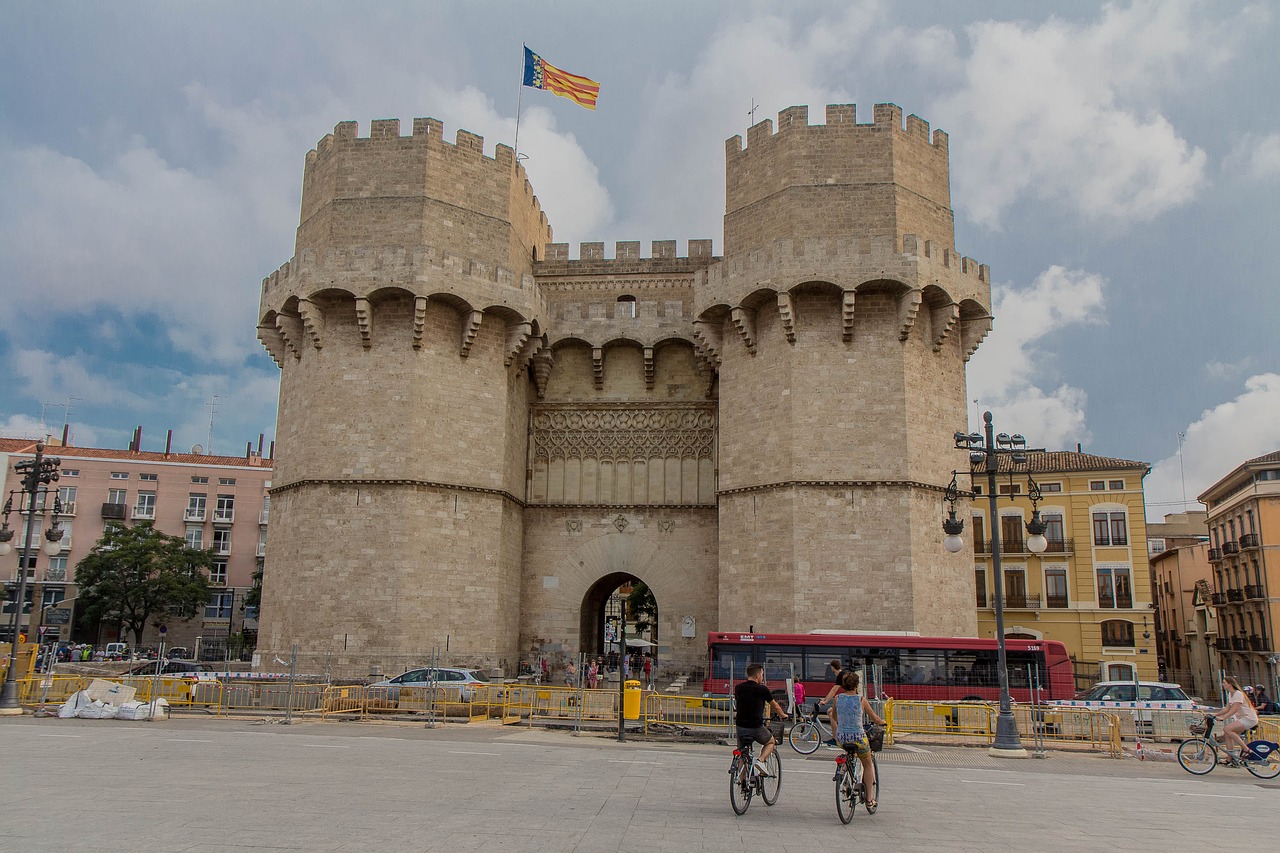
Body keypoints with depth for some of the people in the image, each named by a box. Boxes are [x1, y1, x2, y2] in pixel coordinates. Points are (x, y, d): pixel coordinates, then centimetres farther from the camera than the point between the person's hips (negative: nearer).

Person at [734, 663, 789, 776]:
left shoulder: (738, 688, 5)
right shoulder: (762, 689, -7)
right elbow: (775, 706, 7)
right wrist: (783, 715, 27)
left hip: (741, 726, 4)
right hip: (756, 727, -4)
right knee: (771, 742, 24)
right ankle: (761, 760, 0)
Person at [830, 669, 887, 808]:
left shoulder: (837, 698, -1)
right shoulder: (861, 700, -8)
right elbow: (874, 717, 5)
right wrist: (882, 722, 28)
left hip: (841, 738, 3)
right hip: (858, 738, -3)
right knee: (868, 765, 23)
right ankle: (870, 799, 21)